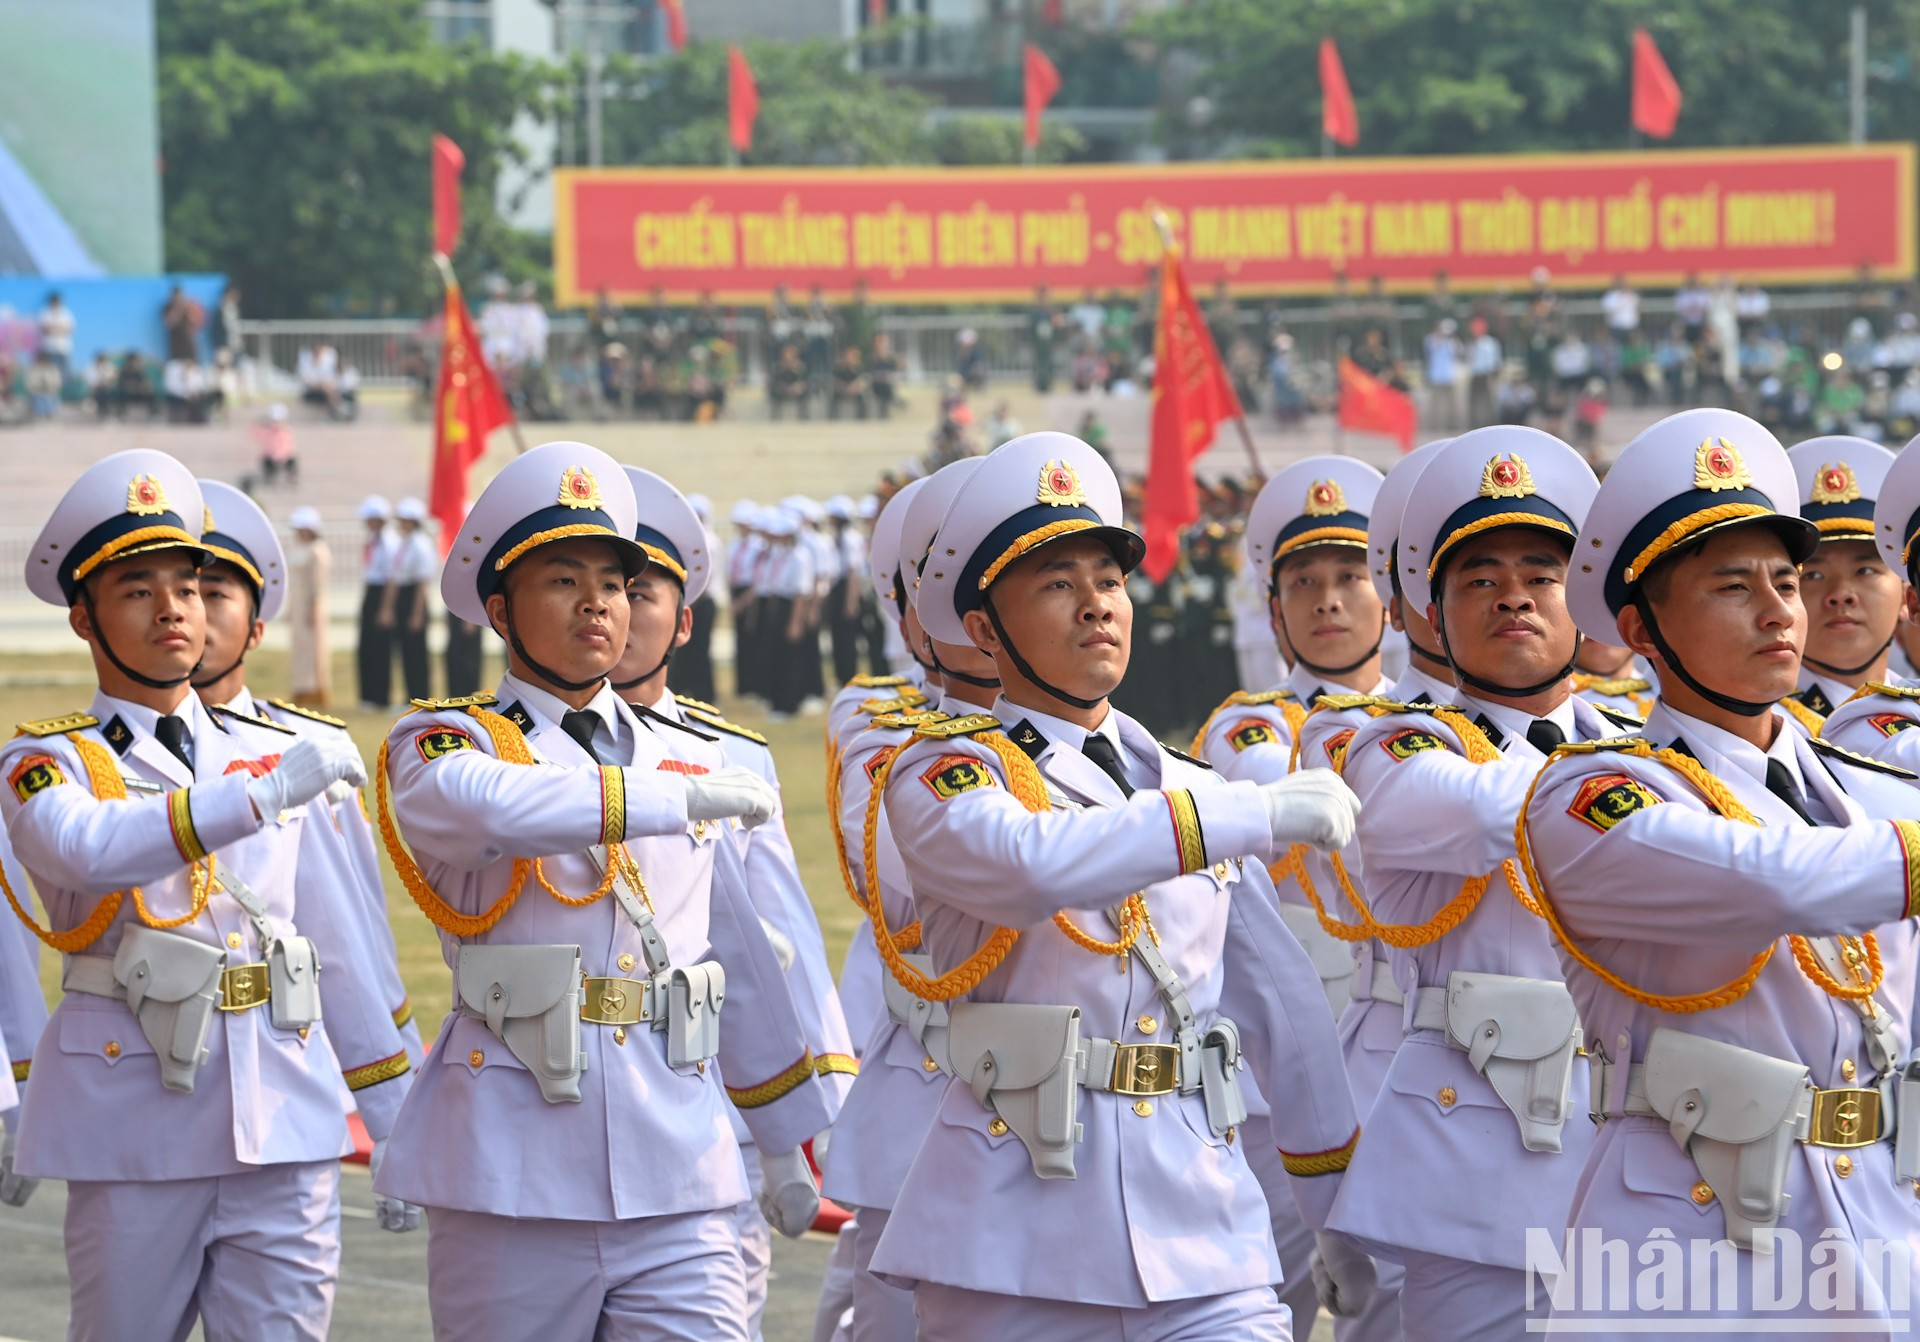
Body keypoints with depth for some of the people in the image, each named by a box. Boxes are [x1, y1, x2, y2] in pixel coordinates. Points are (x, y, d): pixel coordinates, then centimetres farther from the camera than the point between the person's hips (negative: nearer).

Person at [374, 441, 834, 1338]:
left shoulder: (678, 767, 17)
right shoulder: (442, 743, 2)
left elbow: (743, 965, 24)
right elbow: (474, 803, -24)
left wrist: (793, 1142, 26)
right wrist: (674, 799, -22)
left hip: (678, 1191, 4)